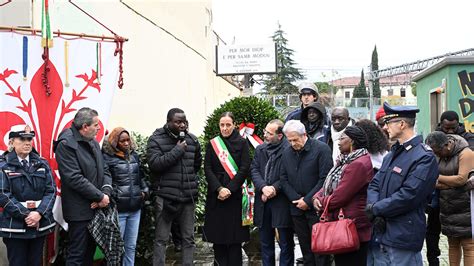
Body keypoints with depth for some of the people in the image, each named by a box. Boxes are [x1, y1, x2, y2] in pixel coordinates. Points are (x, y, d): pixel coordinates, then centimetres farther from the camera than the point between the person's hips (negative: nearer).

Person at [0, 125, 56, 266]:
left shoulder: (42, 164, 7)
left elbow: (51, 190, 1)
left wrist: (39, 213, -14)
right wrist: (26, 215, -17)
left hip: (40, 224, 3)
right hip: (15, 226, -3)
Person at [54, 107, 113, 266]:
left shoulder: (93, 143, 11)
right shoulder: (66, 144, -14)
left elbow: (104, 171, 10)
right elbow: (75, 178, -21)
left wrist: (106, 192, -8)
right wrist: (100, 196, -16)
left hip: (96, 207, 8)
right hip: (79, 211, -8)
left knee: (90, 252, 16)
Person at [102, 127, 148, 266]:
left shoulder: (134, 155, 12)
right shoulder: (107, 158, -7)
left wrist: (144, 190, 10)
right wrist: (113, 197, -13)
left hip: (135, 208, 6)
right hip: (118, 208, -5)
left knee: (131, 246, 13)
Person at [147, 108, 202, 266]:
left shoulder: (192, 139, 9)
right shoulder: (156, 139, -4)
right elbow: (154, 163, -18)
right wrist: (177, 150, -16)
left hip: (189, 196, 4)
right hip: (166, 196, -4)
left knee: (188, 238, 10)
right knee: (161, 239, 3)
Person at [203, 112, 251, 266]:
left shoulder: (242, 143, 3)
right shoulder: (212, 144, 8)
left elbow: (244, 169, -5)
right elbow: (207, 169, 1)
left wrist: (229, 189, -13)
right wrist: (219, 188, -13)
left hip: (235, 194, -2)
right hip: (216, 194, 2)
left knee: (234, 236, -1)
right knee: (217, 234, 2)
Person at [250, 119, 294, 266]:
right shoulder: (260, 149, 11)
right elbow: (254, 170, 4)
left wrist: (274, 188, -17)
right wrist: (263, 187, -12)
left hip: (282, 202, -6)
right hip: (263, 202, 6)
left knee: (286, 243, 5)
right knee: (265, 242, 16)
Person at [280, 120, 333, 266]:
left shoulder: (322, 149, -8)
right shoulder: (287, 153, 9)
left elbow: (325, 179, -12)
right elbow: (283, 179, 10)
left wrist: (307, 200, -12)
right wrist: (296, 199, -4)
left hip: (316, 207, -5)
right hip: (297, 209, 5)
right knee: (305, 248, 11)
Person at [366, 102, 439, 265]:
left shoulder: (424, 157, -14)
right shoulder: (392, 154, 15)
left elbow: (408, 196, -22)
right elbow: (374, 185, 10)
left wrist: (375, 209, -12)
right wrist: (376, 215, -8)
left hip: (404, 238, -8)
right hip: (382, 234, 8)